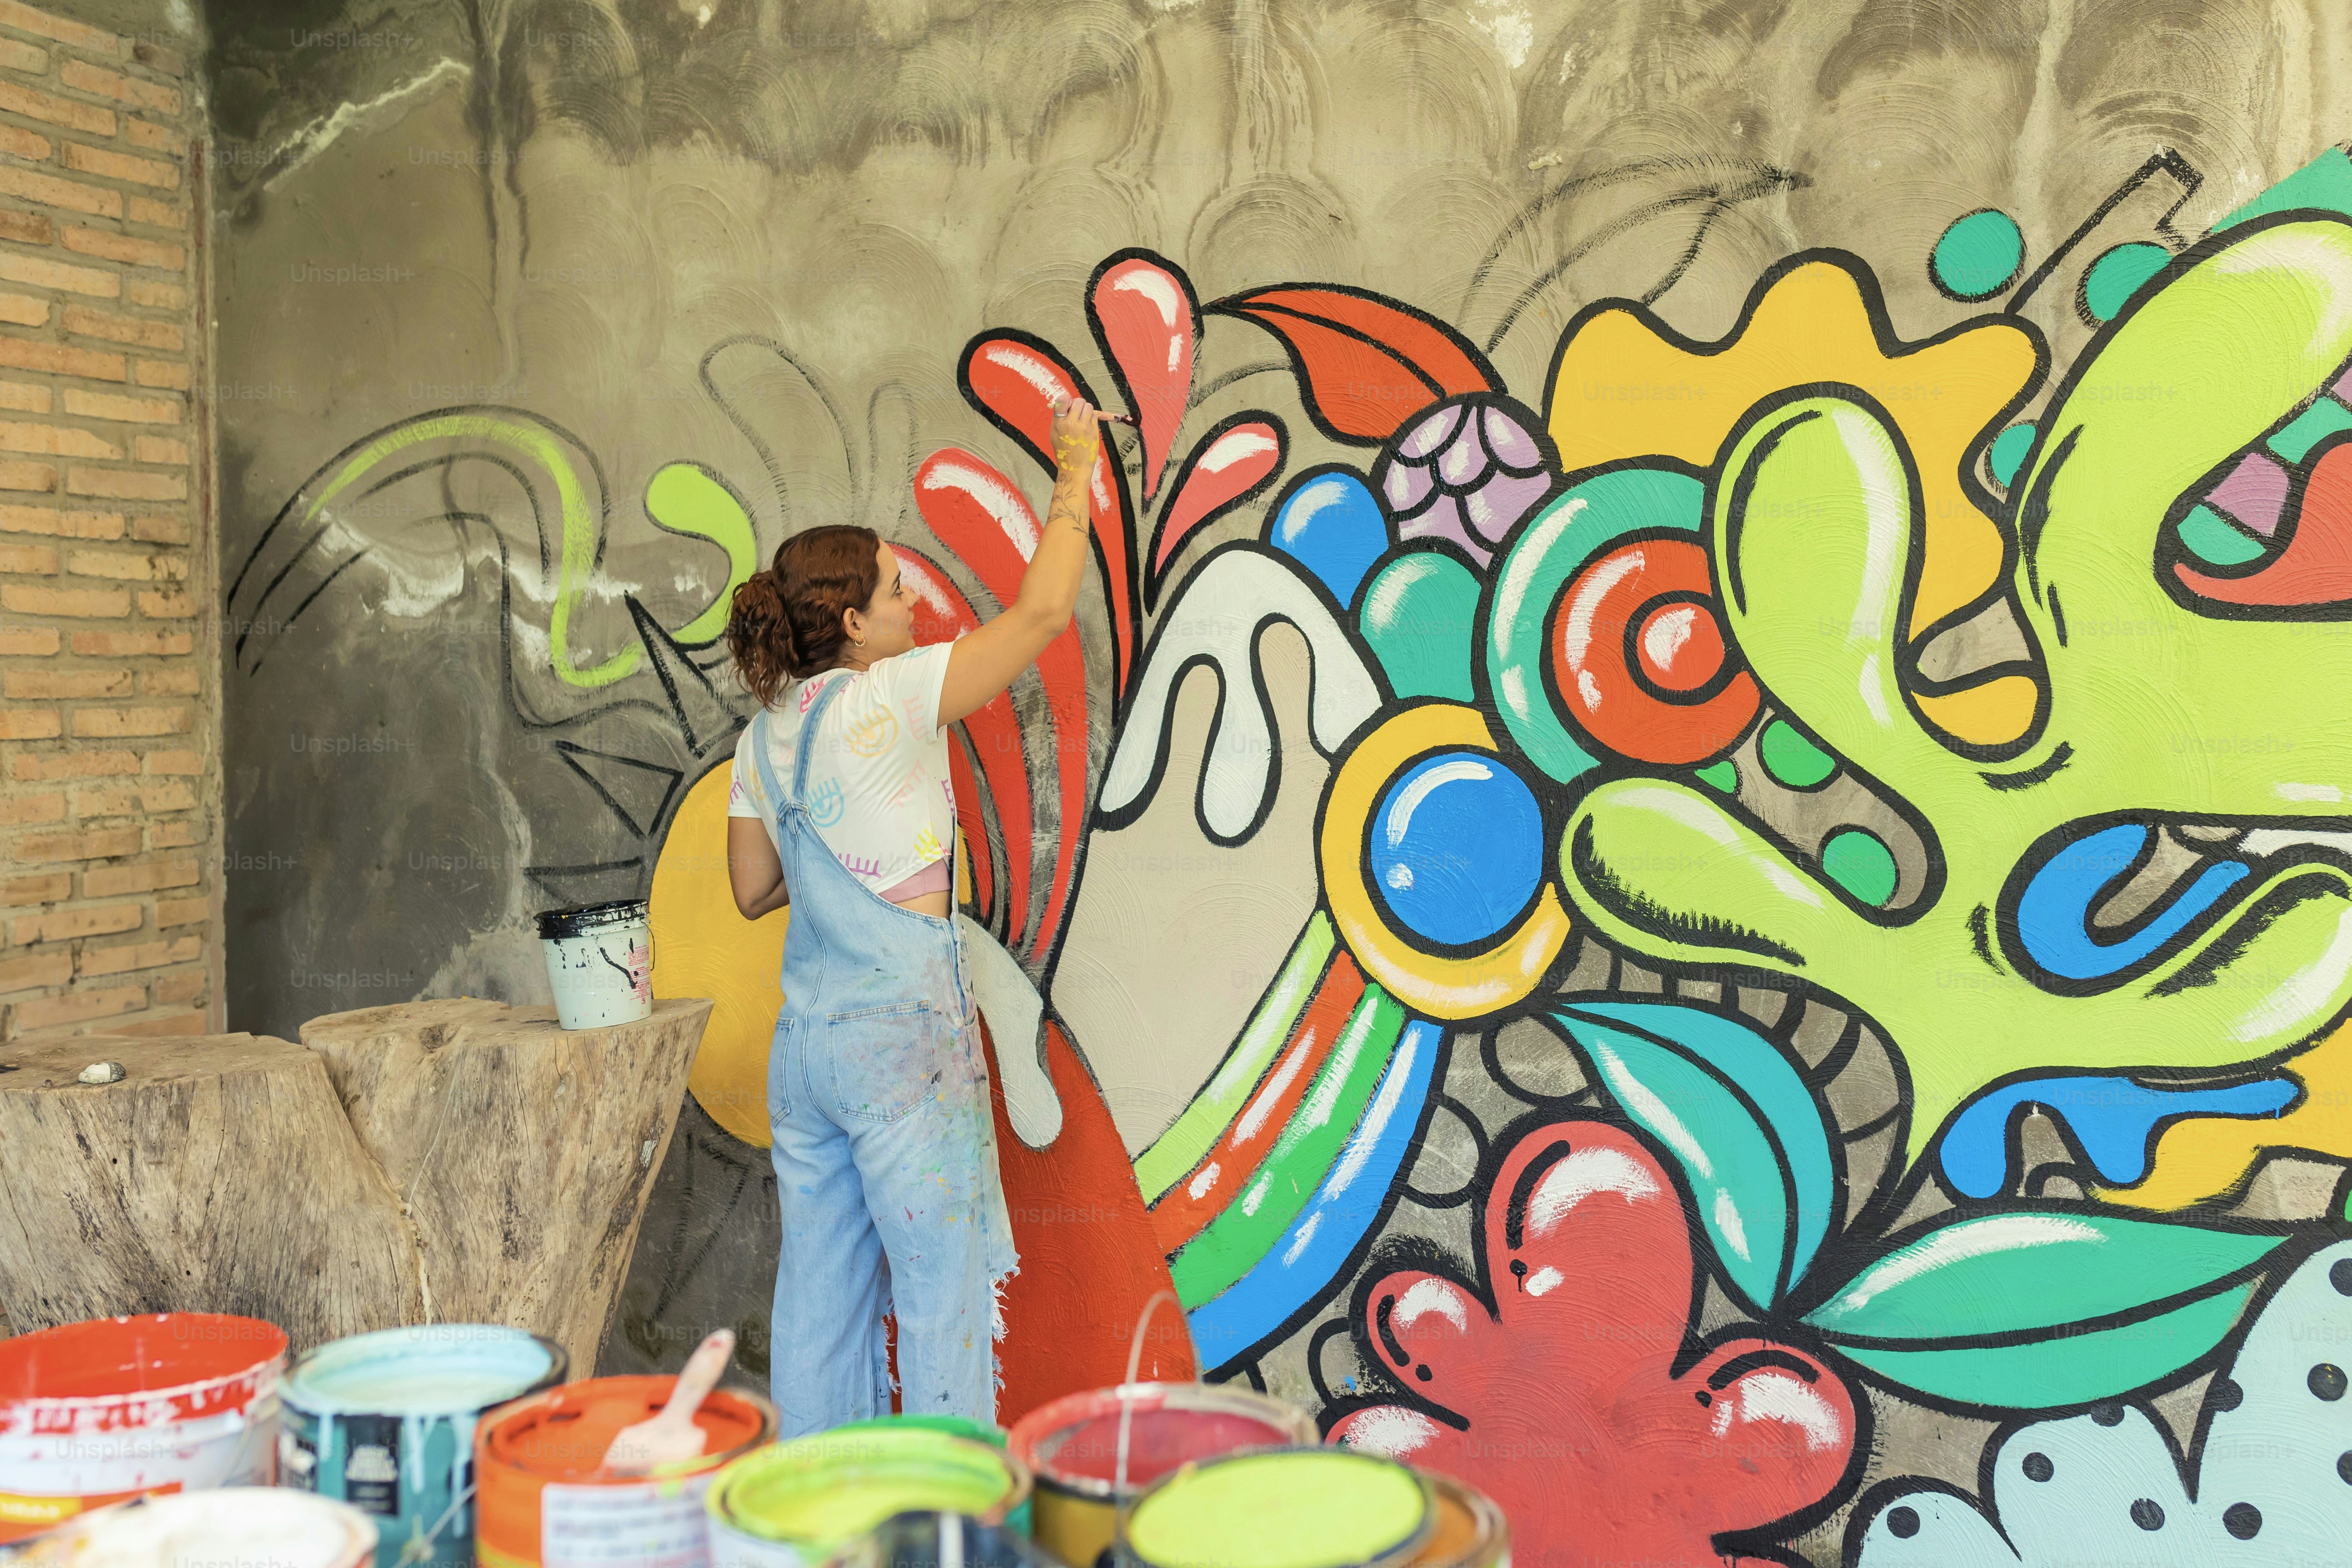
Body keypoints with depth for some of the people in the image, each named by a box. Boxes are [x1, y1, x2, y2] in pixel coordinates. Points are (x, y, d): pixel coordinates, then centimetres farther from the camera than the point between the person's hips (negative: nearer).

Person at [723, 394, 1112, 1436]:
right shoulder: (888, 700, -12)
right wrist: (1074, 476, 2)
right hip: (902, 1039, -7)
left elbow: (752, 892, 16)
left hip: (805, 1039, 8)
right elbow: (1044, 610, -10)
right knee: (943, 1287, 2)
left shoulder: (764, 735, 9)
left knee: (821, 1290, 13)